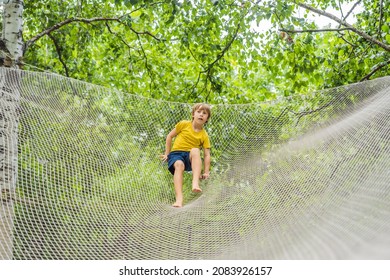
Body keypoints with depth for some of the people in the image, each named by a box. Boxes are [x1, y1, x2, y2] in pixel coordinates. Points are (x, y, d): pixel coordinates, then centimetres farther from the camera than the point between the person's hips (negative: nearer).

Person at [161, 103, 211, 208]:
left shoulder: (204, 135, 7)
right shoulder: (184, 124, 4)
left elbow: (207, 155, 3)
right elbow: (170, 136, 12)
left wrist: (206, 172, -7)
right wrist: (167, 154, 9)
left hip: (190, 157, 1)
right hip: (176, 153, -1)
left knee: (195, 150, -35)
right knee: (179, 165, -37)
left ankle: (195, 183, -50)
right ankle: (179, 199, -53)